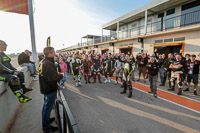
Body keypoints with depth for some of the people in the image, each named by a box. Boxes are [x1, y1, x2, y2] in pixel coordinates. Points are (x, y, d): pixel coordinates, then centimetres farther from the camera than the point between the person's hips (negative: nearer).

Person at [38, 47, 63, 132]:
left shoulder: (42, 62, 3)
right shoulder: (48, 64, -28)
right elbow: (54, 78, -32)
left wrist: (57, 74, 4)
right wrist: (61, 75, -15)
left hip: (45, 88, 10)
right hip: (50, 89, -10)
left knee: (46, 105, 26)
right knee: (48, 107, 7)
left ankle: (46, 119, 49)